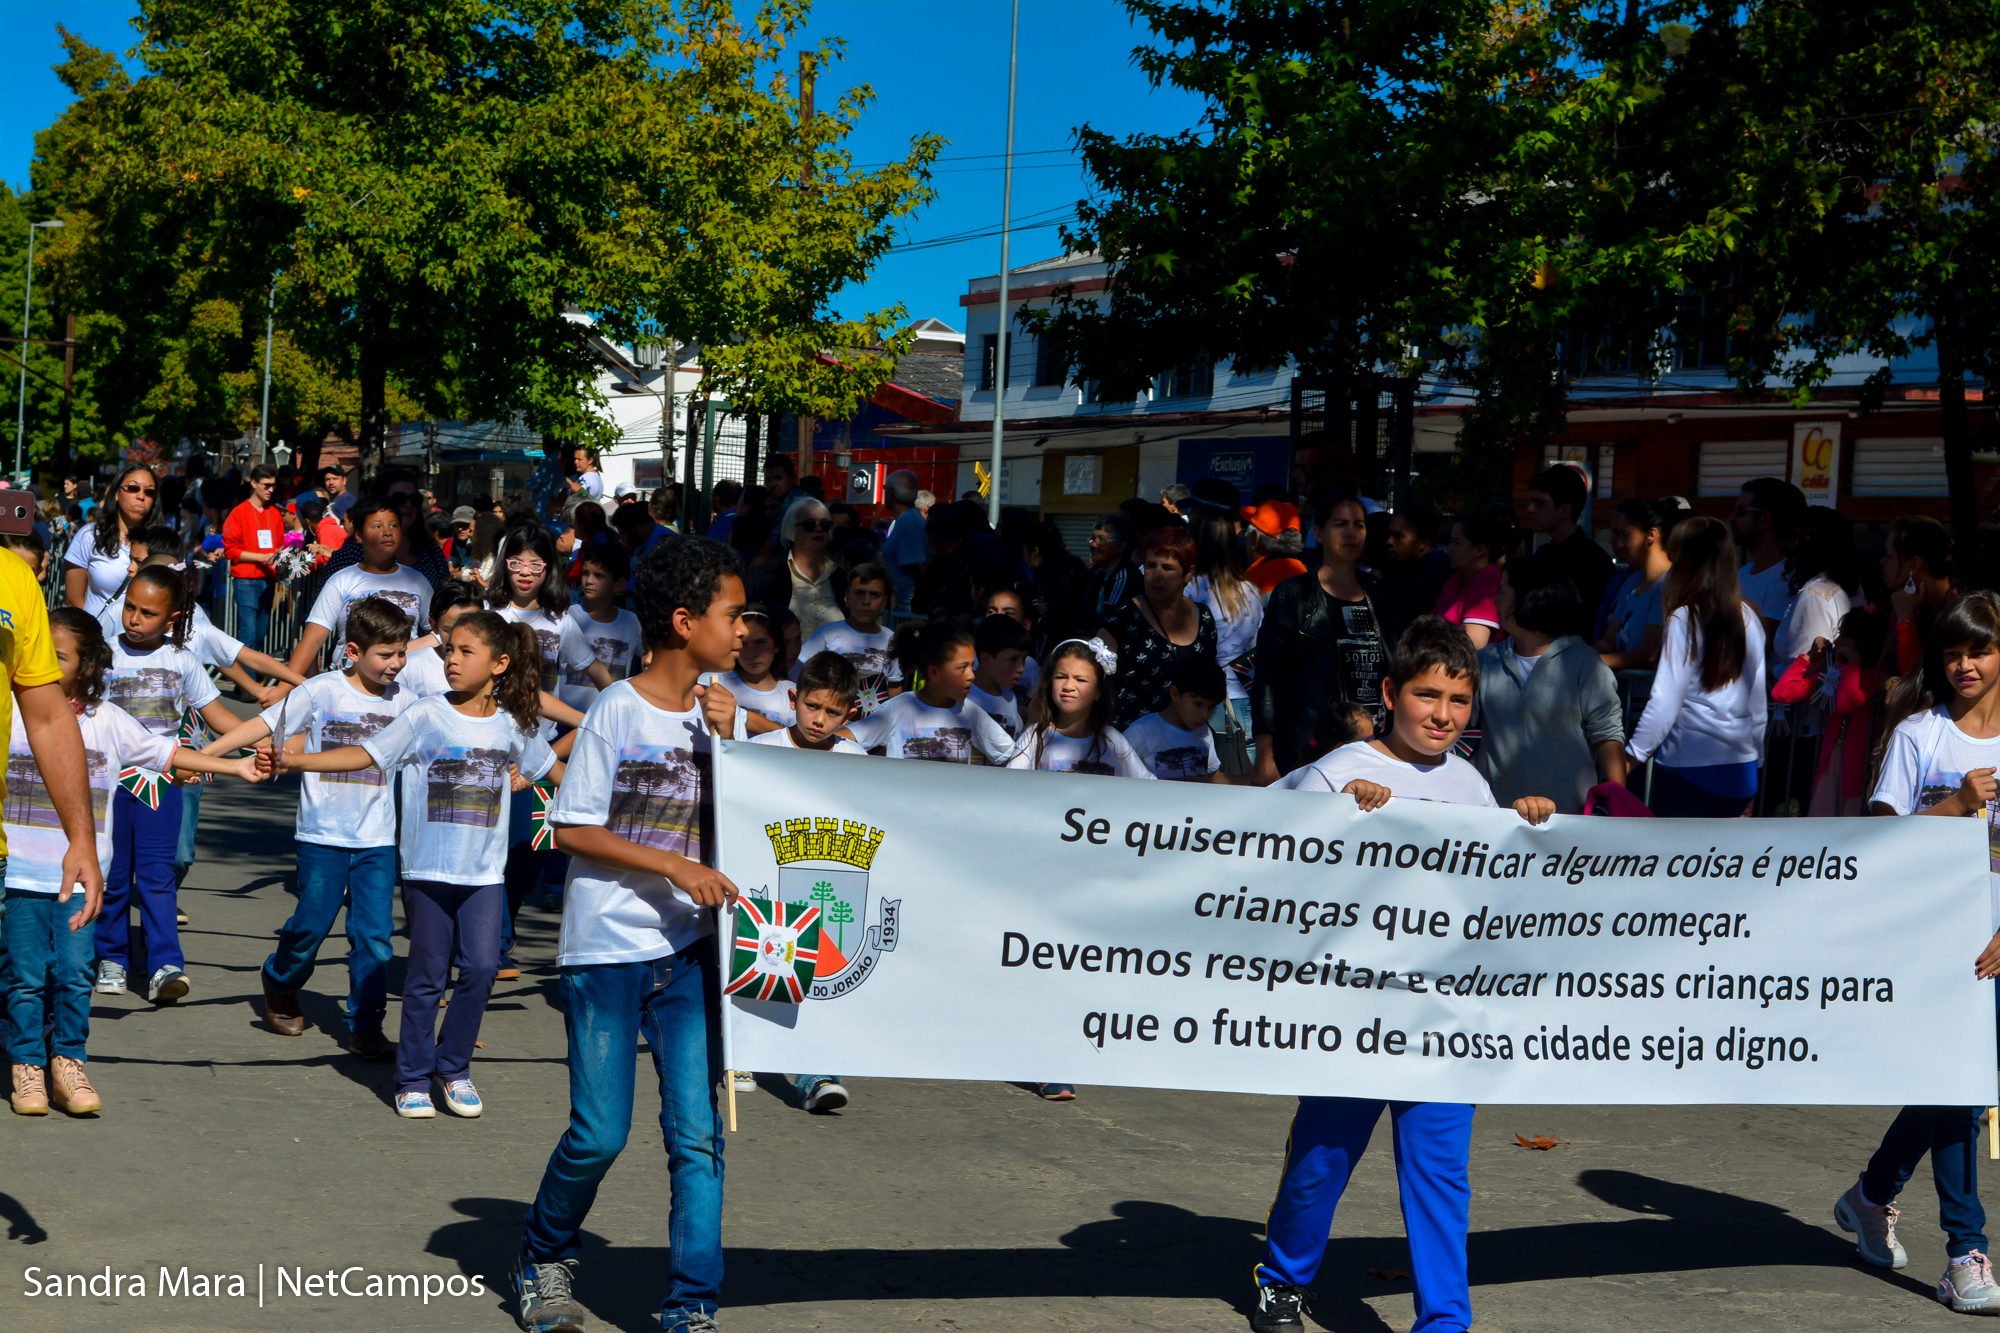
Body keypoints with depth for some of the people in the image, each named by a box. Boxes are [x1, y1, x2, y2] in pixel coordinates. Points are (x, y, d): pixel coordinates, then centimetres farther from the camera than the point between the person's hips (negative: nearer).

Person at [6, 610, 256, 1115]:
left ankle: (68, 1064, 11)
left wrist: (234, 766, 15)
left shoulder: (107, 720, 6)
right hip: (21, 872, -1)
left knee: (74, 974, -2)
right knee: (25, 975, 2)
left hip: (77, 875, 1)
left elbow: (164, 752, 15)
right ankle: (28, 1067, 14)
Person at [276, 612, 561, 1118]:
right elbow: (367, 754, -7)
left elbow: (551, 768, 21)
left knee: (481, 969, -5)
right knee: (427, 974, 3)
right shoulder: (426, 714, -5)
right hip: (429, 868, -2)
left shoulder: (512, 725, 4)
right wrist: (294, 761, -16)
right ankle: (414, 1077, 17)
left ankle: (454, 1067, 15)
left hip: (485, 873, 2)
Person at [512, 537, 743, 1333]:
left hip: (688, 950, 5)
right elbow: (573, 829, -9)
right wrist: (675, 864, -17)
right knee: (600, 1133, -1)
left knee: (698, 1133, -2)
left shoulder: (715, 713, 8)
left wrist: (728, 741, -3)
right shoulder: (617, 711, -8)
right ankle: (544, 1257, 27)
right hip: (606, 948, -4)